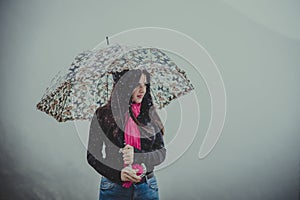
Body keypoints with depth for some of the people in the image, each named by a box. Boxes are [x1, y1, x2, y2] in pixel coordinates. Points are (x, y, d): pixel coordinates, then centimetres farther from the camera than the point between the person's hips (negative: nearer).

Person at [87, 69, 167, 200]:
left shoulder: (150, 114, 2)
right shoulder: (103, 115, -4)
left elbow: (161, 153, 0)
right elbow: (92, 155, -2)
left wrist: (137, 157, -18)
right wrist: (117, 174, -16)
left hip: (146, 187, 2)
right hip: (113, 187, -1)